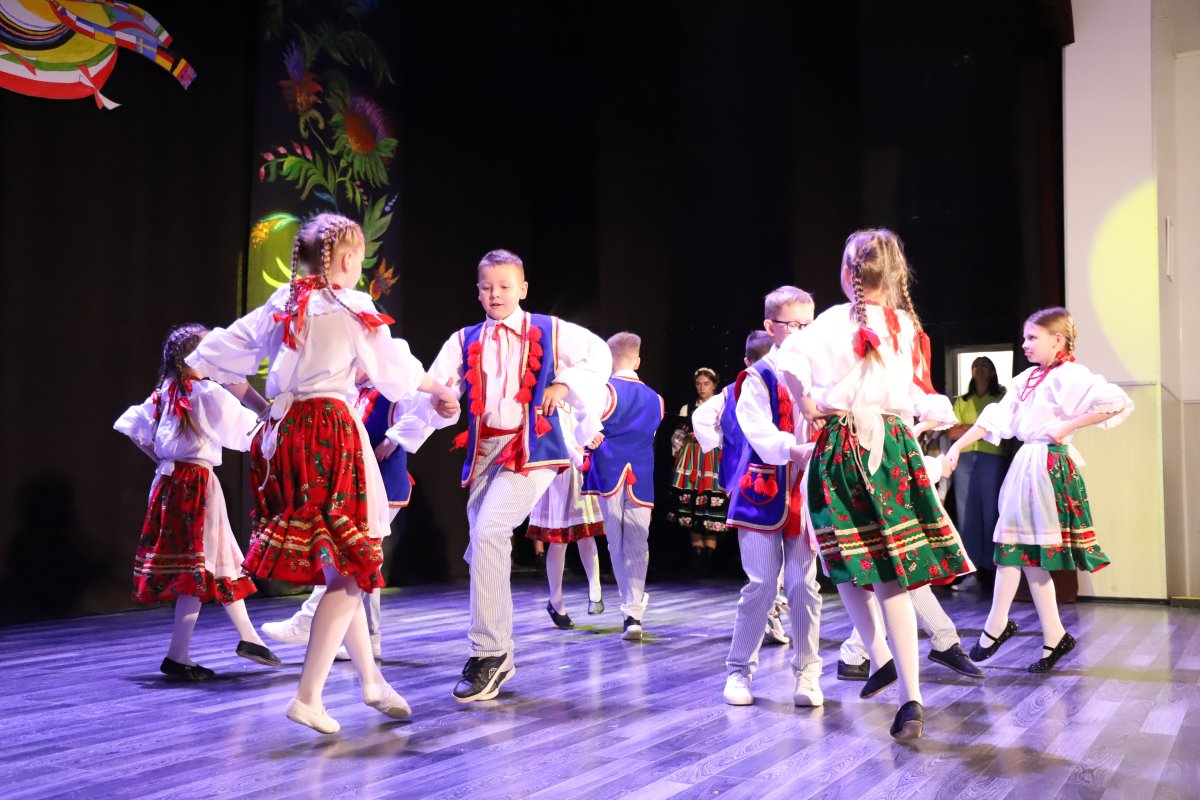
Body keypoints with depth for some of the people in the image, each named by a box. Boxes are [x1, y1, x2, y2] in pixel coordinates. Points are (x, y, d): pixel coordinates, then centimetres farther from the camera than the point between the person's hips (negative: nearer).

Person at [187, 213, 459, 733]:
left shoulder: (280, 305, 10)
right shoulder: (353, 309, -6)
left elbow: (223, 351, 14)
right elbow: (396, 371, 5)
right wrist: (437, 388, 24)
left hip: (284, 433, 7)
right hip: (332, 432, -7)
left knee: (337, 566, 16)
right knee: (348, 568, 1)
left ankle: (371, 679, 27)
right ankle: (307, 698, -2)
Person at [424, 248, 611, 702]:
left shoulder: (550, 332, 6)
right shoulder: (465, 341, 12)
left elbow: (599, 356, 12)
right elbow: (436, 385, 0)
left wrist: (565, 384, -2)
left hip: (531, 449, -5)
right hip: (483, 453, 5)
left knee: (489, 530, -25)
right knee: (481, 550, 9)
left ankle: (488, 654, -17)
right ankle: (498, 656, 27)